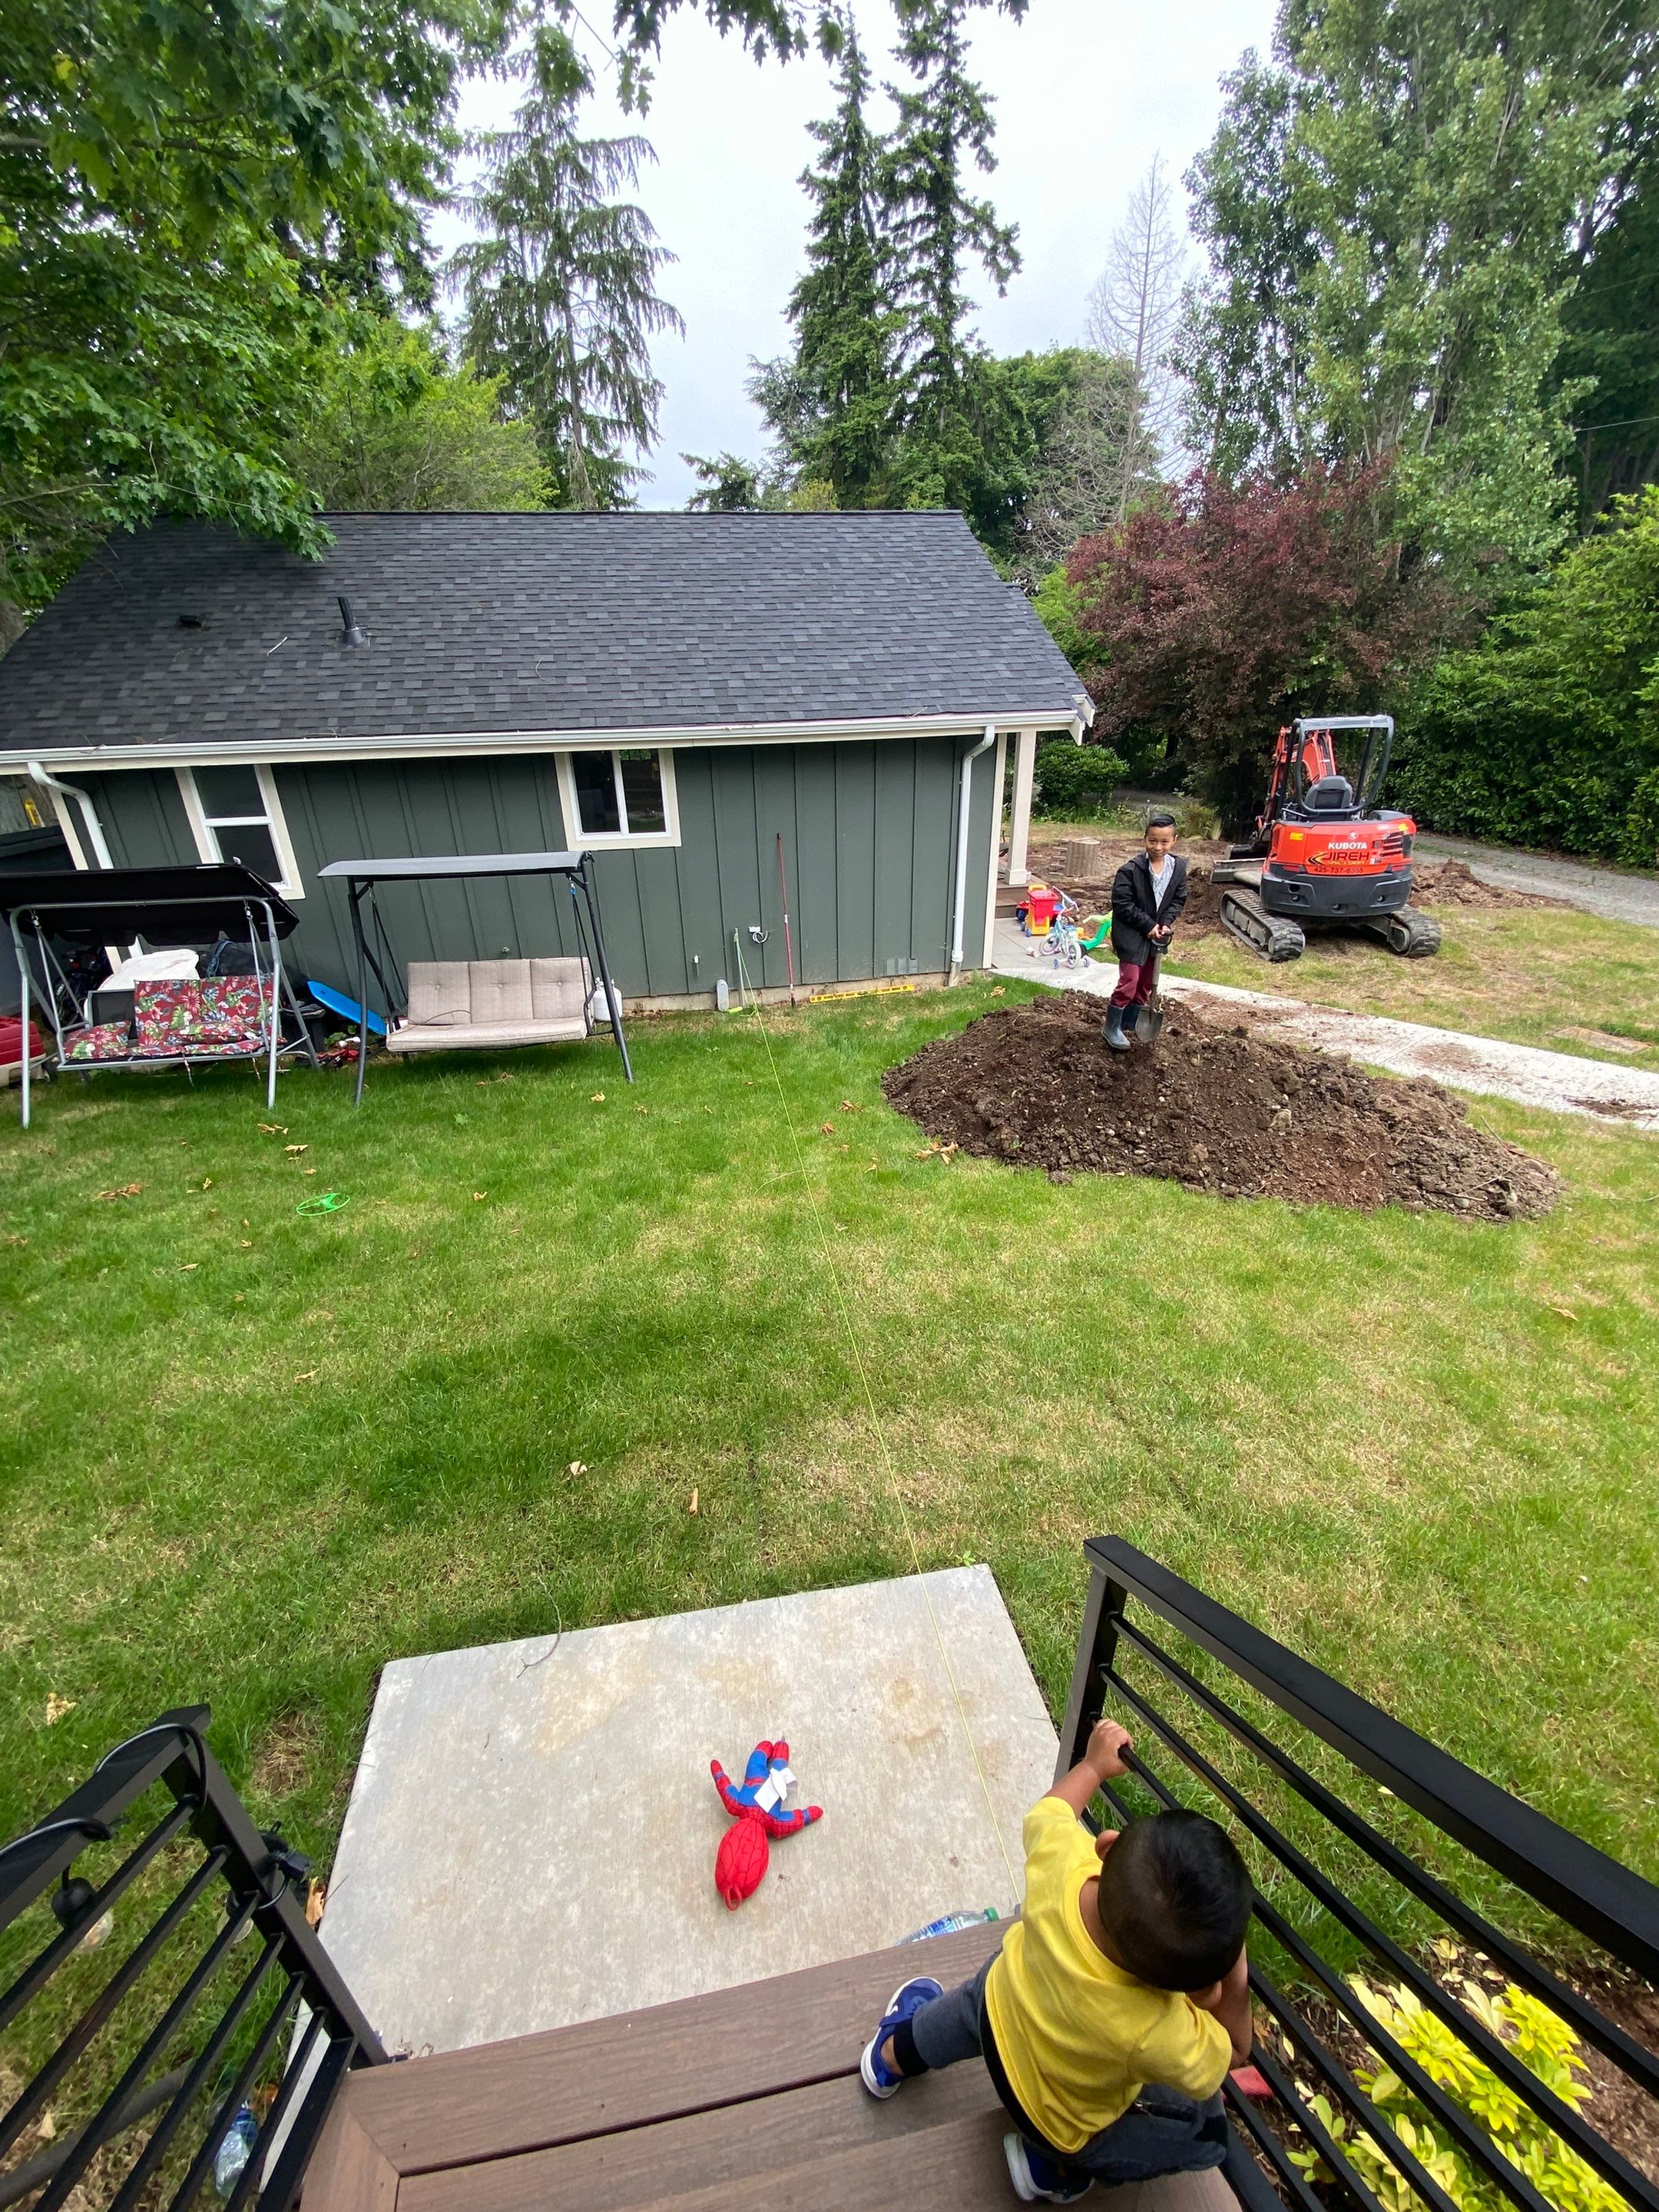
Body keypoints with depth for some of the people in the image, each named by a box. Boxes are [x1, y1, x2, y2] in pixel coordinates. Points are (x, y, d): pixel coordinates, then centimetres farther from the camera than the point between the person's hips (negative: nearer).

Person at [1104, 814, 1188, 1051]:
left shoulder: (1179, 867, -3)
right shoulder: (1131, 869, -19)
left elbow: (1178, 900, 7)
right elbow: (1122, 904, -17)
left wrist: (1166, 923, -10)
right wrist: (1148, 925, -18)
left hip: (1157, 935, 6)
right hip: (1132, 936, -6)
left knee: (1146, 984, 14)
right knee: (1129, 982, -7)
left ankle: (1129, 1026, 30)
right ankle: (1112, 1028, 10)